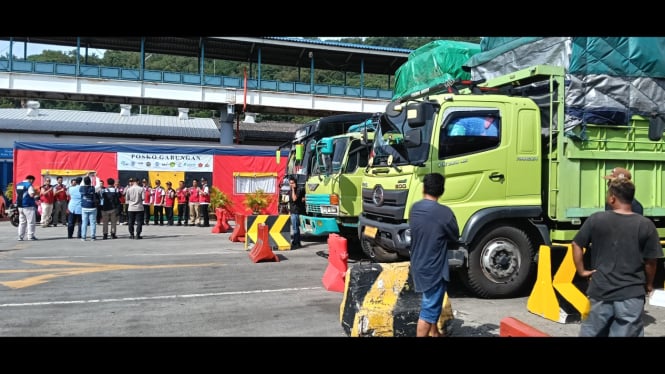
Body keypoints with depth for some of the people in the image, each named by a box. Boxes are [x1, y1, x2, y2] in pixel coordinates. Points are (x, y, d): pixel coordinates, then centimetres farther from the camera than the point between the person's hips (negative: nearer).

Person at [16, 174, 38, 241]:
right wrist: (35, 193, -1)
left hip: (20, 206, 8)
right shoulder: (29, 185, -11)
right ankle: (30, 236, -2)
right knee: (31, 221, -2)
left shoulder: (18, 185, 15)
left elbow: (17, 195, 21)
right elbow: (32, 195, -20)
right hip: (28, 206, -8)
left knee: (22, 222, 13)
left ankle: (20, 236, 13)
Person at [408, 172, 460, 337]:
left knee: (433, 303, 26)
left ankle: (434, 333, 43)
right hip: (434, 269, -7)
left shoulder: (414, 208, -2)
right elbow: (455, 238, -6)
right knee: (429, 309, 1)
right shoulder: (445, 212, -21)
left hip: (418, 266, 7)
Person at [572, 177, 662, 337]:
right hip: (631, 293, -1)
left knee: (591, 331, 15)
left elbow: (577, 245, -1)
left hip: (600, 290, 1)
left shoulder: (595, 219, -4)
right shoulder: (646, 225, -7)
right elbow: (650, 261, -1)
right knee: (626, 333, 8)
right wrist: (648, 285, 14)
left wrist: (581, 270, 8)